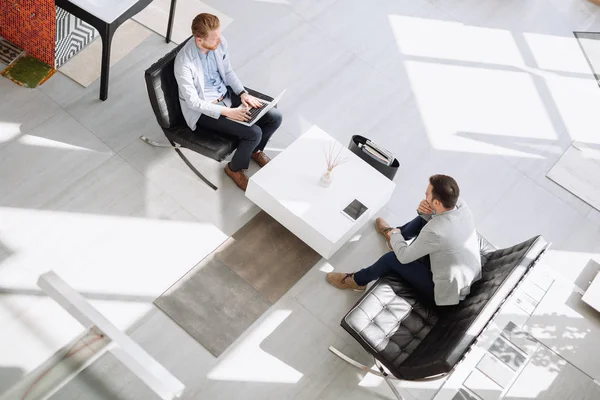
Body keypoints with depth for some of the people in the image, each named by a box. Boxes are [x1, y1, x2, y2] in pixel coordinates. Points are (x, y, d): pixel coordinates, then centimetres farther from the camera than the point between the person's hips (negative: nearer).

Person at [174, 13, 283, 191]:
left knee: (275, 117, -5)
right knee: (253, 132, -22)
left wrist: (243, 93, -10)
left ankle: (256, 150, 25)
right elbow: (193, 102, -22)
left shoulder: (220, 42, -11)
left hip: (227, 94, 7)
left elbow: (228, 72, 6)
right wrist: (227, 112, -27)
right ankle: (235, 168, 8)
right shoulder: (184, 63, -29)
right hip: (204, 109, -6)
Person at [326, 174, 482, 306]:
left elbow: (404, 256, -21)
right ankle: (399, 235, 43)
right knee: (423, 220, 12)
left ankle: (356, 281, 23)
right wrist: (424, 210, -19)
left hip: (448, 291, -7)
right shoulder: (461, 206, -15)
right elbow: (433, 217, 5)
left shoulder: (435, 232, -37)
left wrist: (395, 235, -2)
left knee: (393, 258, -3)